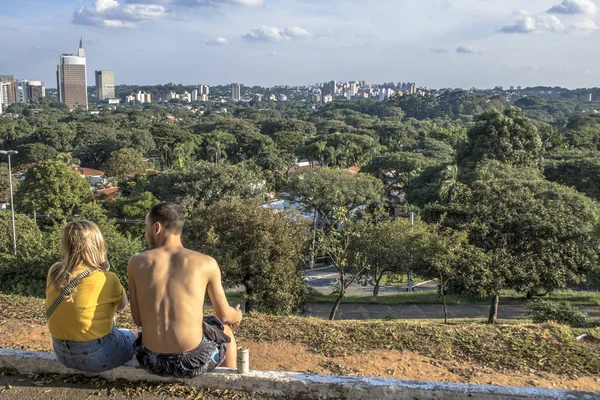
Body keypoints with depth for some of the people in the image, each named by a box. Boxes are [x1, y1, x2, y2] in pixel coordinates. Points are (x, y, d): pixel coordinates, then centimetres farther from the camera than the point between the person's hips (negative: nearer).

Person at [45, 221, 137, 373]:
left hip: (62, 354, 6)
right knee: (135, 337, 25)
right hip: (97, 357, -5)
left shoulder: (54, 273, -8)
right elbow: (122, 305, -3)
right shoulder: (106, 280, -24)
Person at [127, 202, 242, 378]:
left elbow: (138, 319, 5)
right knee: (225, 330, 33)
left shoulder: (136, 262, -2)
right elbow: (224, 314, 5)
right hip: (193, 362, -2)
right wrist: (237, 316, 30)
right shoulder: (206, 263, -7)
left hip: (151, 362, 3)